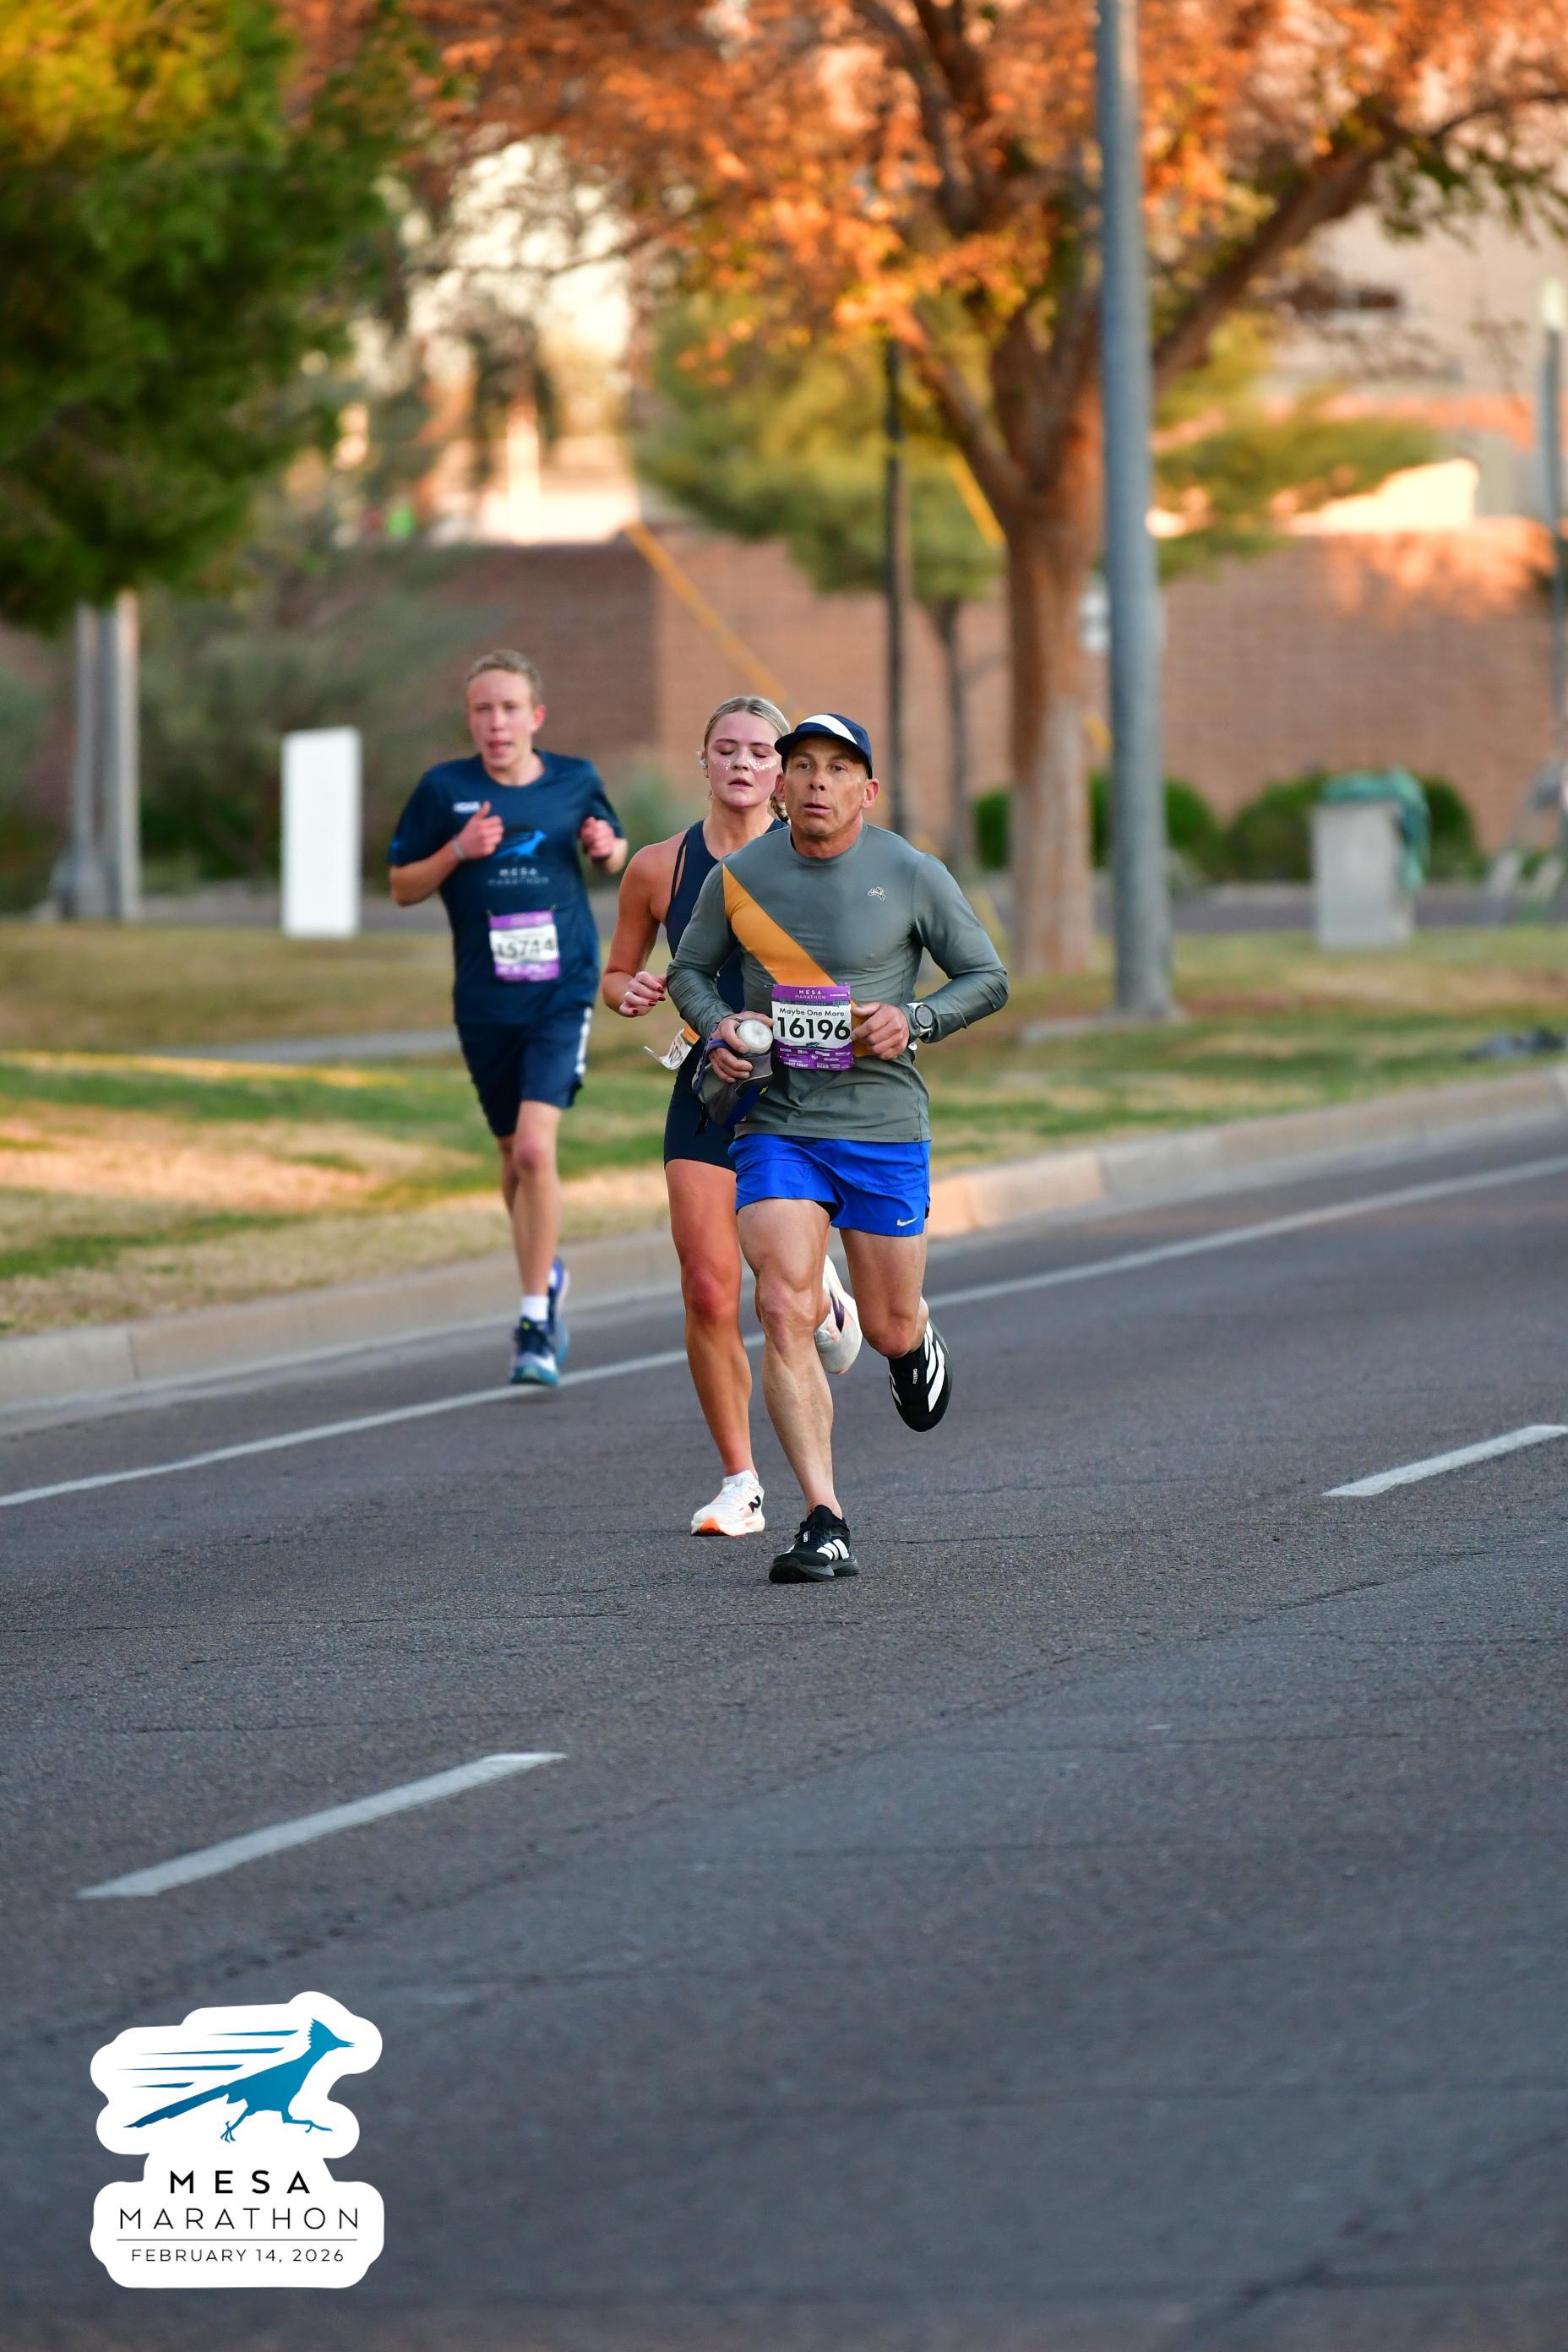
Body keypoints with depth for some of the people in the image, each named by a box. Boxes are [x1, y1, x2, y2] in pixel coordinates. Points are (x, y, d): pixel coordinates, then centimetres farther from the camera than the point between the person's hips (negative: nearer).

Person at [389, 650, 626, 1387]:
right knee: (515, 1159, 13)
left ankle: (536, 1323, -10)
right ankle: (547, 1271, 42)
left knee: (536, 1148, -17)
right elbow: (402, 887, 2)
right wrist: (457, 852, -15)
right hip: (485, 1003, 2)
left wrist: (607, 849, -6)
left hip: (561, 995, -2)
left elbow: (612, 856, 18)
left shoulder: (575, 781, 0)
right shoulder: (444, 789, -3)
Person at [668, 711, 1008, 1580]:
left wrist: (913, 1020, -14)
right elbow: (691, 968, 15)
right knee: (784, 1311, -16)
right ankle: (825, 1525, -13)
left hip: (882, 1124, 0)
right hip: (775, 1125, 1)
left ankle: (917, 1344, 48)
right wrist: (717, 1028, -6)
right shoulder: (737, 877, -1)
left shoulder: (913, 877, -5)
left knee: (888, 1328, 6)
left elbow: (987, 978, 3)